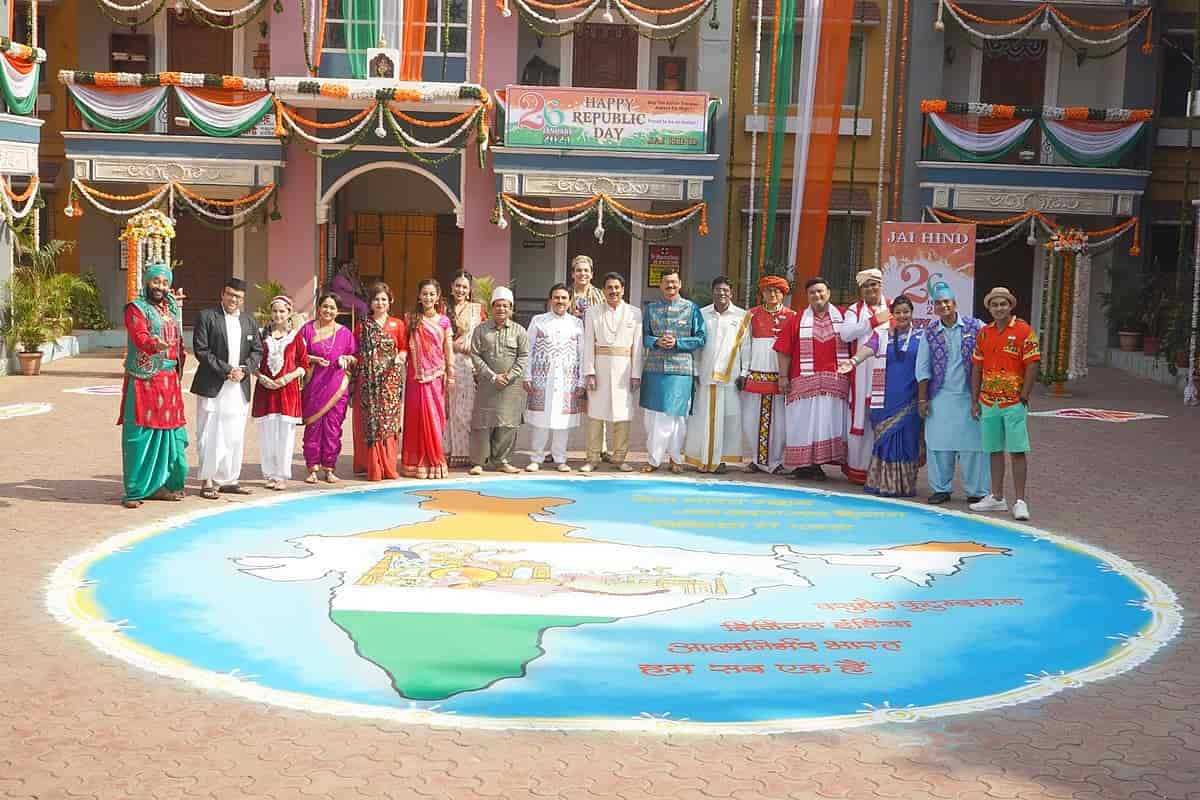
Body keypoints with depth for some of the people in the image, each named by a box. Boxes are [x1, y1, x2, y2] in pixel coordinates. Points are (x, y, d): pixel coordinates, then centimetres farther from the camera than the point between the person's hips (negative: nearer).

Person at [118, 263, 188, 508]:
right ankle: (135, 491, -2)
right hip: (144, 380, -7)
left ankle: (159, 485, 18)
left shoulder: (172, 307, 15)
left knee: (169, 434, 8)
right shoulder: (136, 308, -6)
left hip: (170, 380, 7)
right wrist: (155, 344, -43)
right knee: (140, 435, -6)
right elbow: (140, 338, -23)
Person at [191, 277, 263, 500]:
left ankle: (228, 480, 16)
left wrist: (244, 370, -6)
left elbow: (257, 350, 12)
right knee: (209, 436, -3)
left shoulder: (249, 321, 12)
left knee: (235, 437, 8)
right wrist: (226, 370, -14)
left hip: (239, 388, 5)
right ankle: (208, 481, 3)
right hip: (212, 387, -5)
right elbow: (201, 350, -9)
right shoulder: (207, 317, -3)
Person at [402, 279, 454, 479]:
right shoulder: (412, 319, 5)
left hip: (436, 374, 0)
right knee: (416, 415, 0)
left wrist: (450, 375, 1)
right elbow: (407, 347, 3)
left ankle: (435, 461, 10)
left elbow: (448, 350, 6)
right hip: (417, 374, 0)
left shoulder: (444, 321, 6)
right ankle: (417, 462, 4)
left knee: (435, 416, 2)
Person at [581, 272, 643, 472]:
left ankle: (619, 458, 9)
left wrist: (636, 374, -1)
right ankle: (593, 458, 8)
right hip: (600, 367, 0)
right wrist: (589, 372, -6)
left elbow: (637, 347, 4)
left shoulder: (635, 313, 6)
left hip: (623, 369, 0)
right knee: (595, 413, 0)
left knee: (622, 414, 1)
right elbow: (588, 345, 2)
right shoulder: (593, 313, 6)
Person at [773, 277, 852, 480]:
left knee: (830, 421, -2)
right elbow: (784, 351, 4)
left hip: (835, 382, 1)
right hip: (805, 381, -1)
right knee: (805, 423, -3)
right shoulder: (796, 321, 7)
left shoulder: (843, 317, 9)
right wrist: (783, 376, -3)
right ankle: (803, 464, 0)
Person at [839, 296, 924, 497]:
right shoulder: (882, 335, 10)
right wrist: (853, 361, -29)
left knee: (907, 440, -1)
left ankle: (905, 484, 8)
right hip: (887, 398, 1)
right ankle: (883, 483, 12)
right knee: (885, 439, 2)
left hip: (910, 400, -1)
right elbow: (868, 348, -8)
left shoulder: (920, 336, 7)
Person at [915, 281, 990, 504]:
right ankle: (941, 488, 16)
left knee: (972, 445, -1)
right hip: (940, 397, 2)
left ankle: (977, 490, 9)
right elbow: (923, 369, 9)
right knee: (938, 444, 4)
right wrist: (922, 399, 5)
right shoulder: (930, 333, 6)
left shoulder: (975, 327, -1)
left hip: (969, 396, -2)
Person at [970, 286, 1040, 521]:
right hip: (988, 402, 5)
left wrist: (1023, 398, -11)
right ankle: (997, 497, 20)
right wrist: (975, 401, 8)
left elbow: (1032, 367, -8)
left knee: (1017, 451, -4)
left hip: (1013, 403, -5)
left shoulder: (1024, 331, -6)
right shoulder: (984, 333, 9)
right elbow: (977, 368, 12)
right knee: (995, 450, 11)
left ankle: (1020, 501, -1)